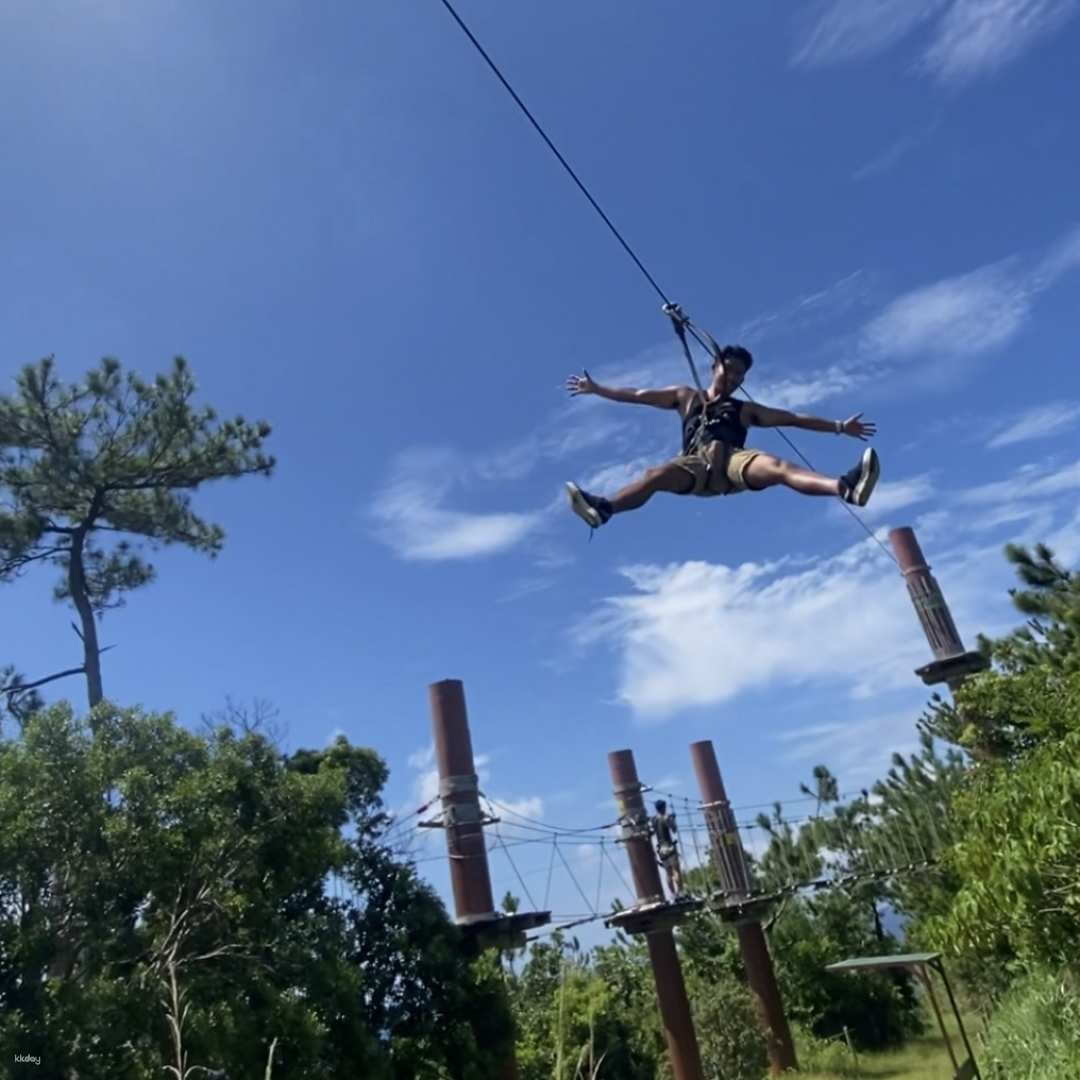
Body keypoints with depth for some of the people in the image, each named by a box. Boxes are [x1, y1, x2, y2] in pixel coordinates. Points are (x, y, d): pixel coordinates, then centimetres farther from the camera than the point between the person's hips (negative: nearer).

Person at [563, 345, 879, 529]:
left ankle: (846, 487, -55)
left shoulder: (746, 410, 31)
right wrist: (596, 389, 27)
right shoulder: (686, 397, 31)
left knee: (777, 468, -31)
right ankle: (603, 509, -54)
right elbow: (637, 396, 30)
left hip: (734, 460, 0)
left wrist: (839, 426, 21)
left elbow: (794, 419, 27)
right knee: (658, 475, -31)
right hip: (697, 464, 1)